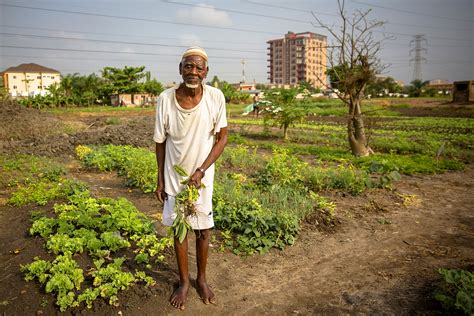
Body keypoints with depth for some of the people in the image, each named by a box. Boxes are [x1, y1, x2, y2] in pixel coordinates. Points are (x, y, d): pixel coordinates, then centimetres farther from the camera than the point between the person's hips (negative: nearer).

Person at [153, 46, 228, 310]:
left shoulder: (216, 97, -15)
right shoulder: (166, 99, -14)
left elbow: (222, 138, -7)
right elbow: (160, 142, -4)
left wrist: (201, 171, -16)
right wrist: (160, 180, 0)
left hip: (203, 176, 0)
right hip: (174, 177, 0)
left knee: (204, 230, 10)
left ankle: (202, 279, 34)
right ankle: (184, 281, 32)